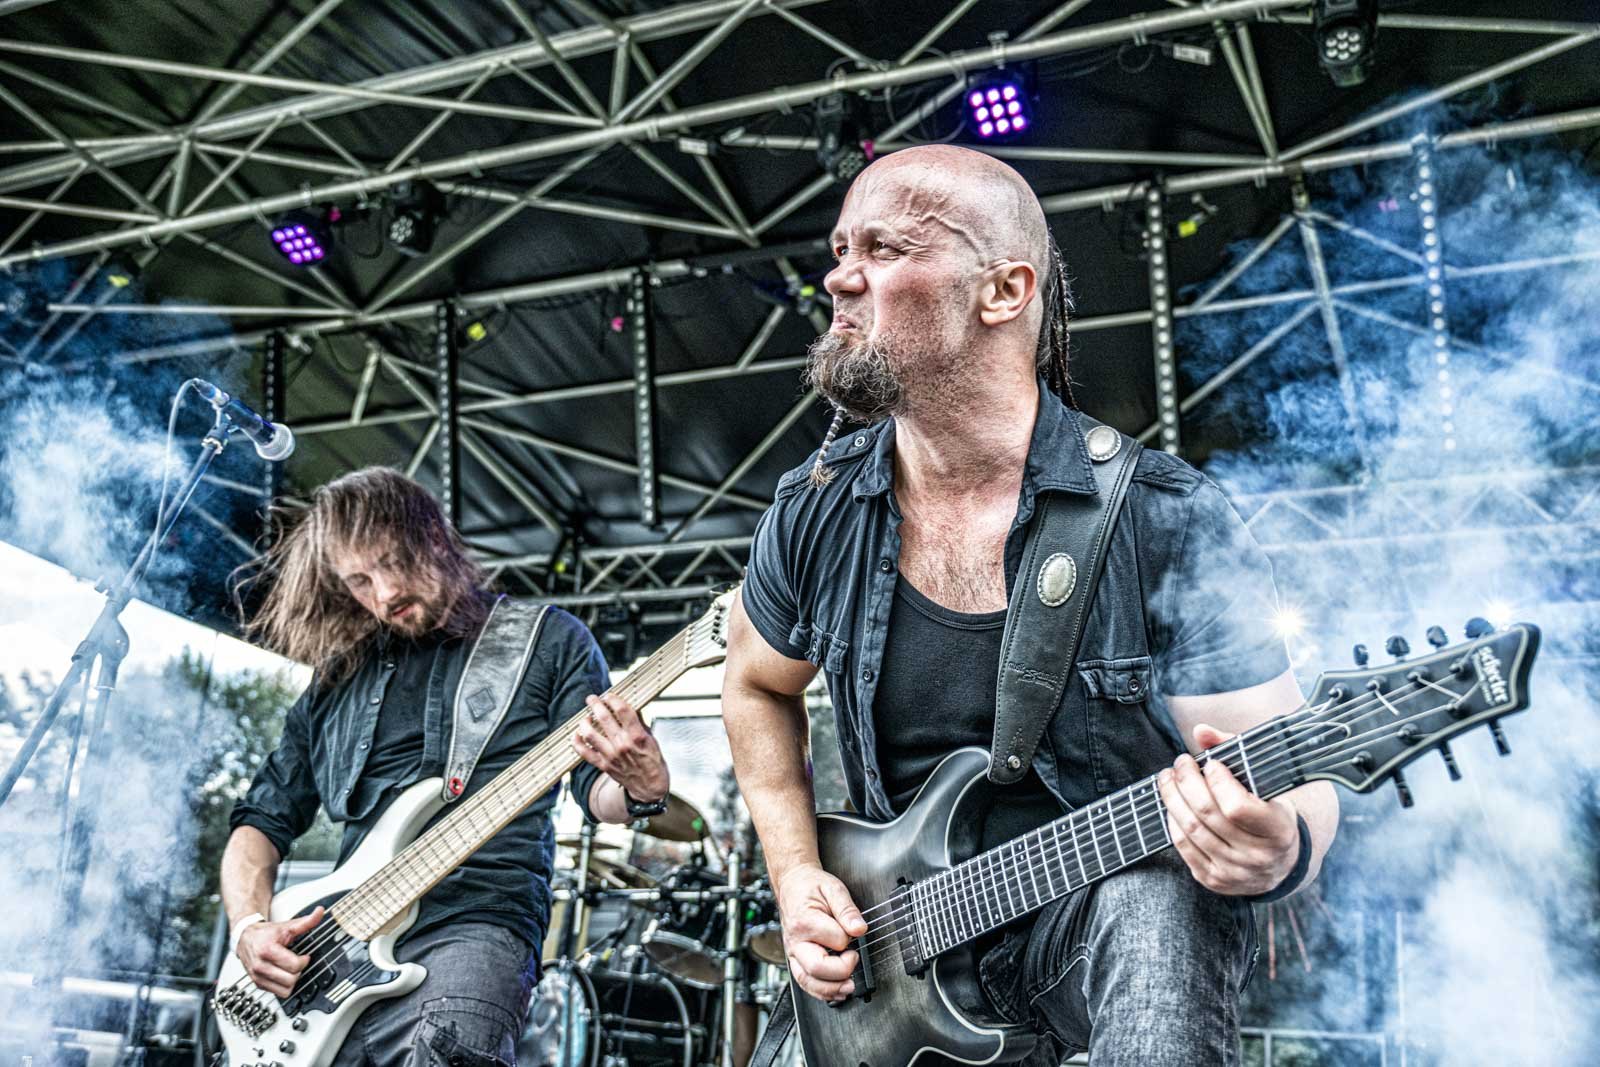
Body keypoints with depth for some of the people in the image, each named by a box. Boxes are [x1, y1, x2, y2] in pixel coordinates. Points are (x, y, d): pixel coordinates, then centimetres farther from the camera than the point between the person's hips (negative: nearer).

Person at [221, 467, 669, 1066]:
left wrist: (642, 786, -22)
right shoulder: (336, 680, 19)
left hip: (473, 928, -4)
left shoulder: (547, 640, 9)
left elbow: (596, 792, 2)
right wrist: (249, 928, 4)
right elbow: (262, 821, 23)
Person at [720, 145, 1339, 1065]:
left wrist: (1277, 849, -36)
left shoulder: (1170, 525, -15)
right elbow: (758, 685, 14)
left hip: (1116, 913, -5)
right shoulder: (815, 516, -3)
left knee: (1156, 904, -36)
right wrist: (796, 875, 1)